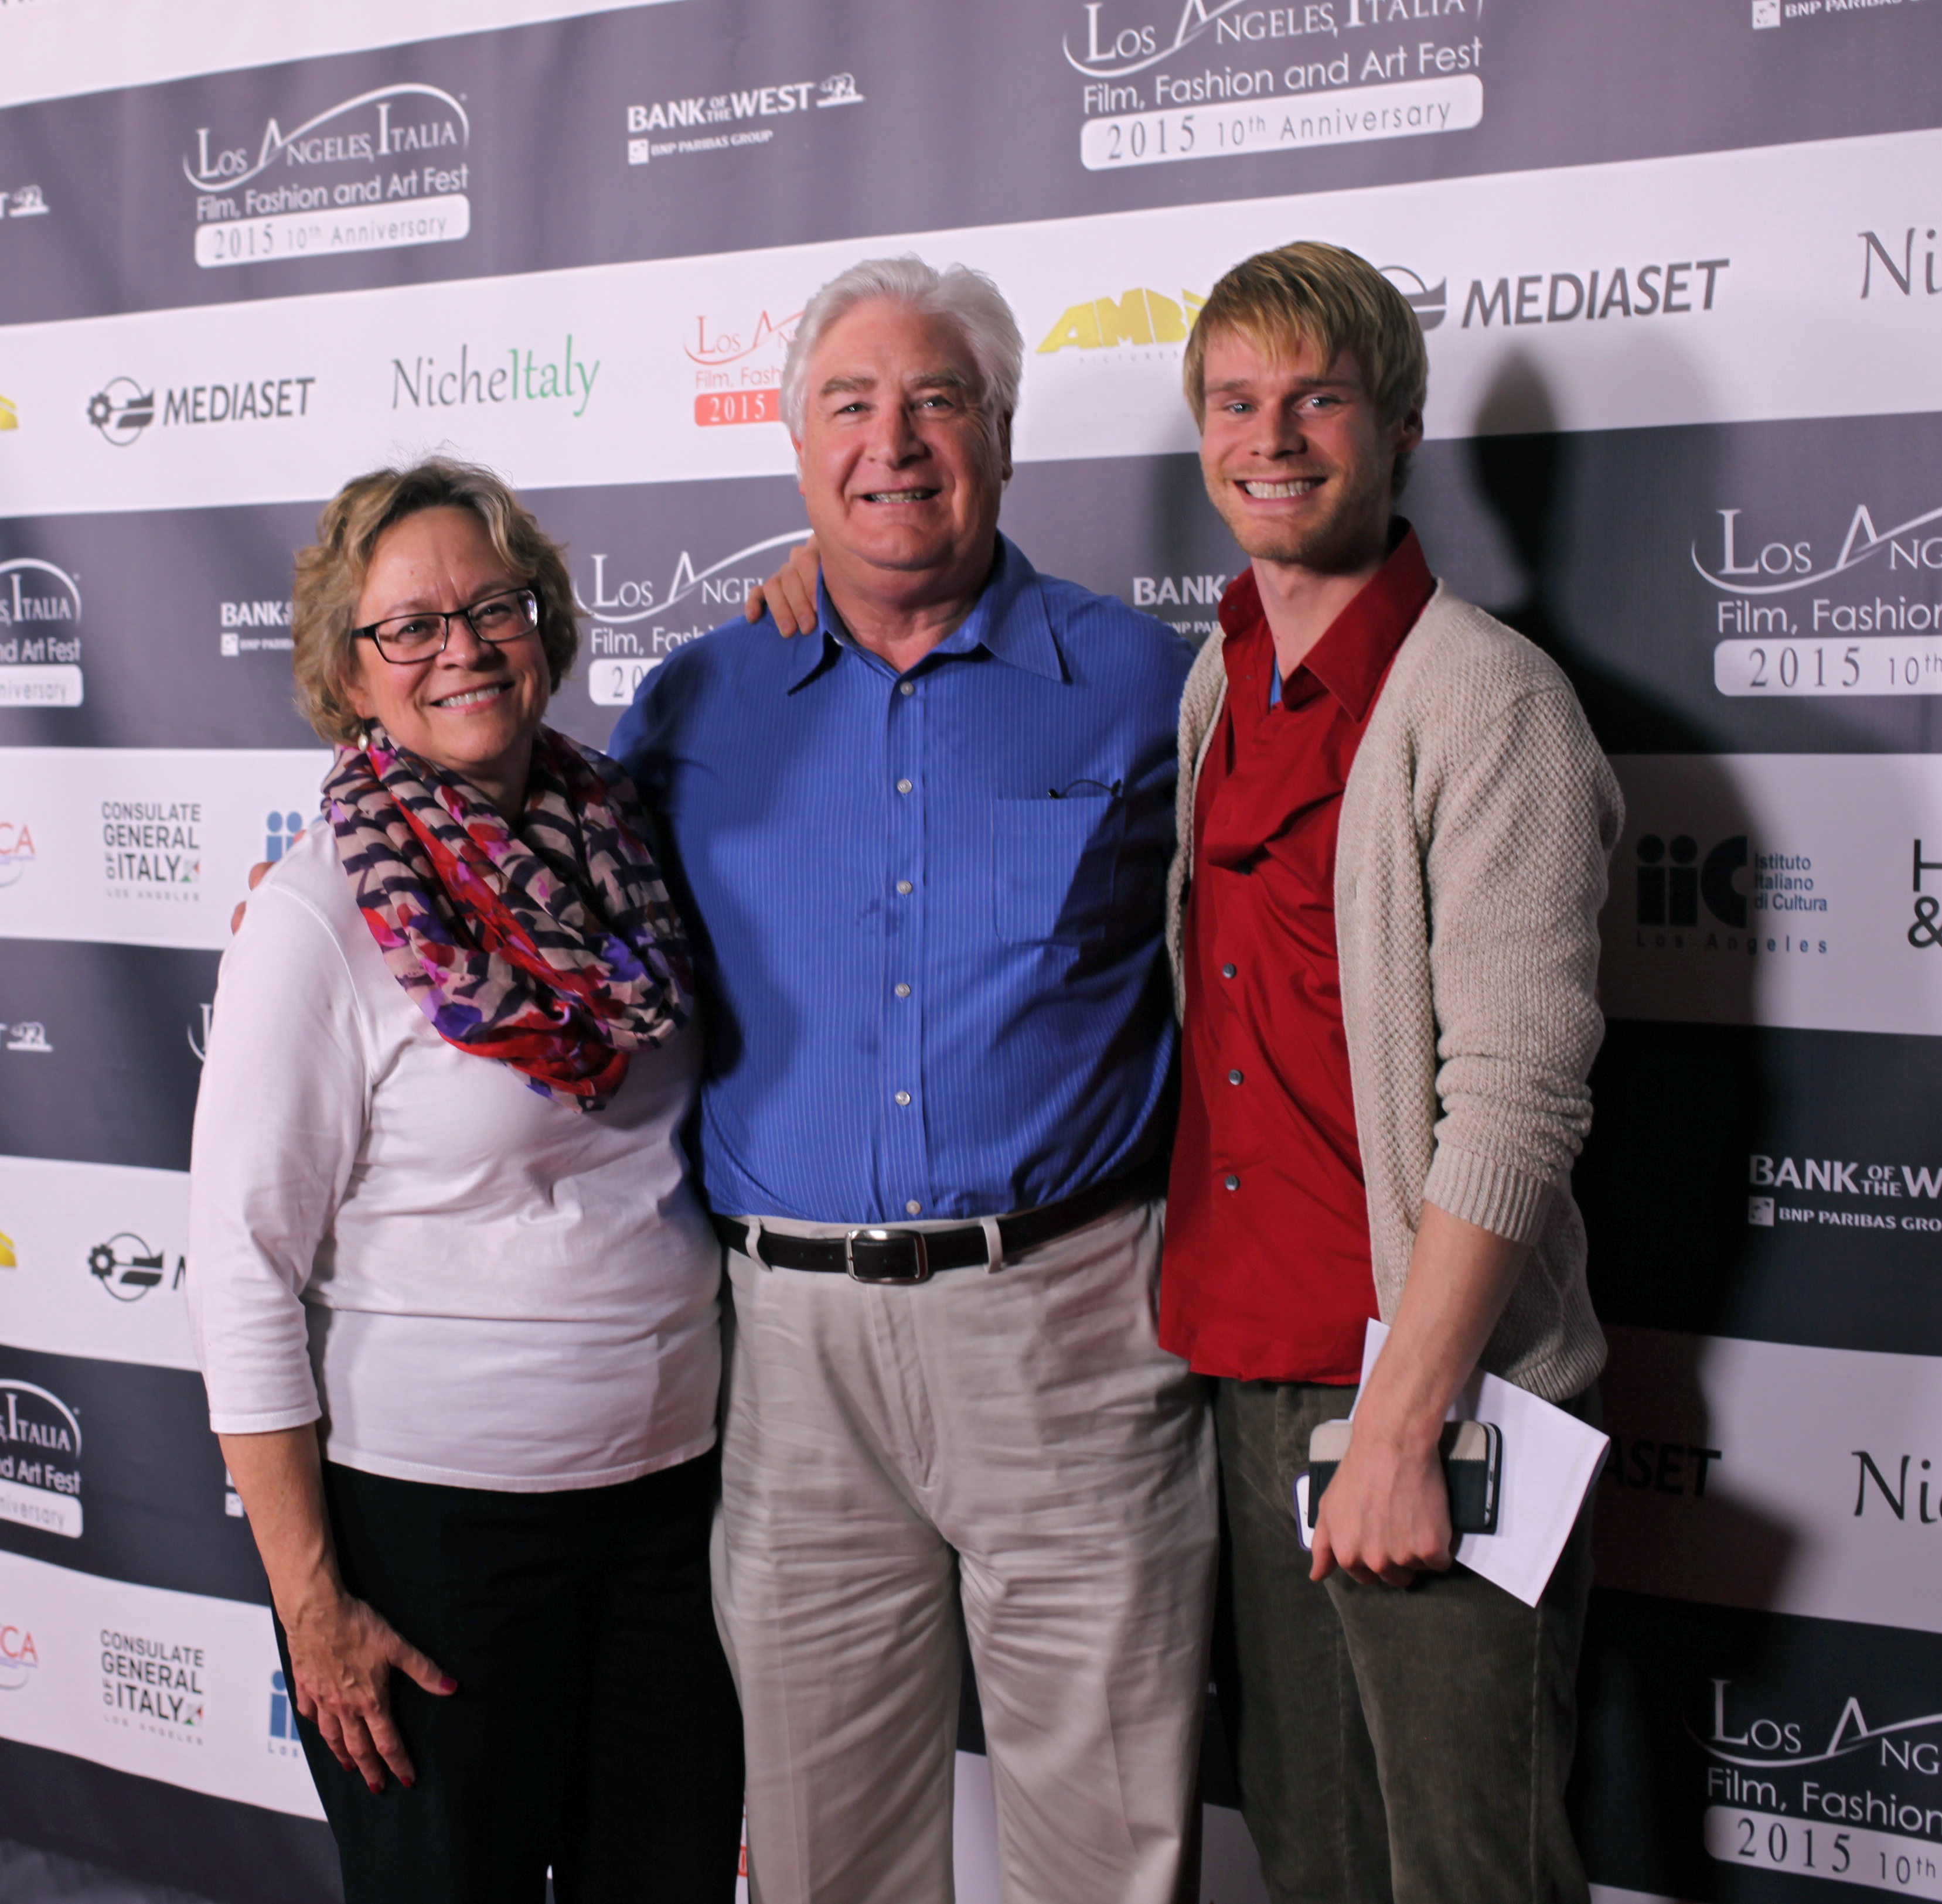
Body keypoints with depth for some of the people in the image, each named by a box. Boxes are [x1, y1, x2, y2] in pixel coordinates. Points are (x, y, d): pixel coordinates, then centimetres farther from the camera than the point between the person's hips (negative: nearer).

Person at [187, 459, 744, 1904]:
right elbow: (242, 1275, -11)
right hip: (434, 1513, -5)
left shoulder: (620, 839, 1)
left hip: (678, 1480, 5)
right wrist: (311, 1605, -11)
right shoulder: (319, 918, -12)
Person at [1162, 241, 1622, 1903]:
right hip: (1249, 1372, 7)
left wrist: (1401, 1423, -19)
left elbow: (1515, 1103, -17)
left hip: (1440, 1392, -6)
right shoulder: (1218, 683, 11)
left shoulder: (1489, 702, -11)